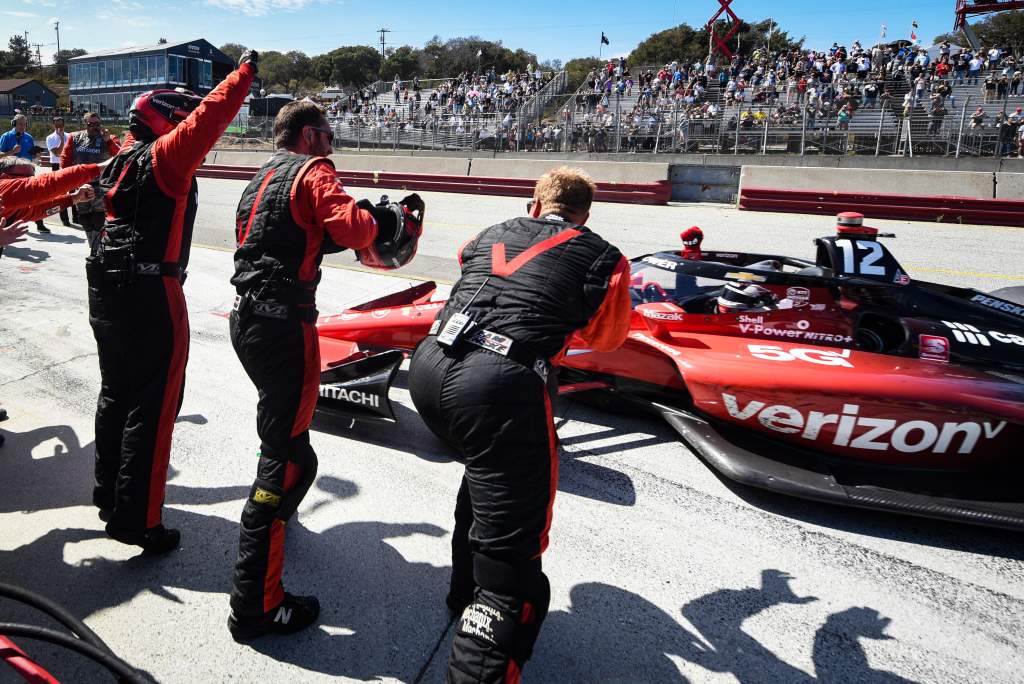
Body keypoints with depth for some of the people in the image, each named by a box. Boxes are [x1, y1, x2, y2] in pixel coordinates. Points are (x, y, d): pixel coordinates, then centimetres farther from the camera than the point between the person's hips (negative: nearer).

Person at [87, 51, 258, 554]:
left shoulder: (123, 157, 13)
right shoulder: (164, 157, -12)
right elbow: (210, 116, -15)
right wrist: (245, 71, -6)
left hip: (105, 291, 9)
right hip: (150, 298, -9)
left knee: (116, 394, 20)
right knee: (152, 408, -2)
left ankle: (109, 494, 34)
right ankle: (137, 520, 5)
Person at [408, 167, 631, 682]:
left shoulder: (491, 235, 23)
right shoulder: (604, 258, 12)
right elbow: (606, 339, 28)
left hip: (427, 369, 7)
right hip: (500, 388, -6)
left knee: (486, 472, 33)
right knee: (511, 551, 2)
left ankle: (467, 593, 49)